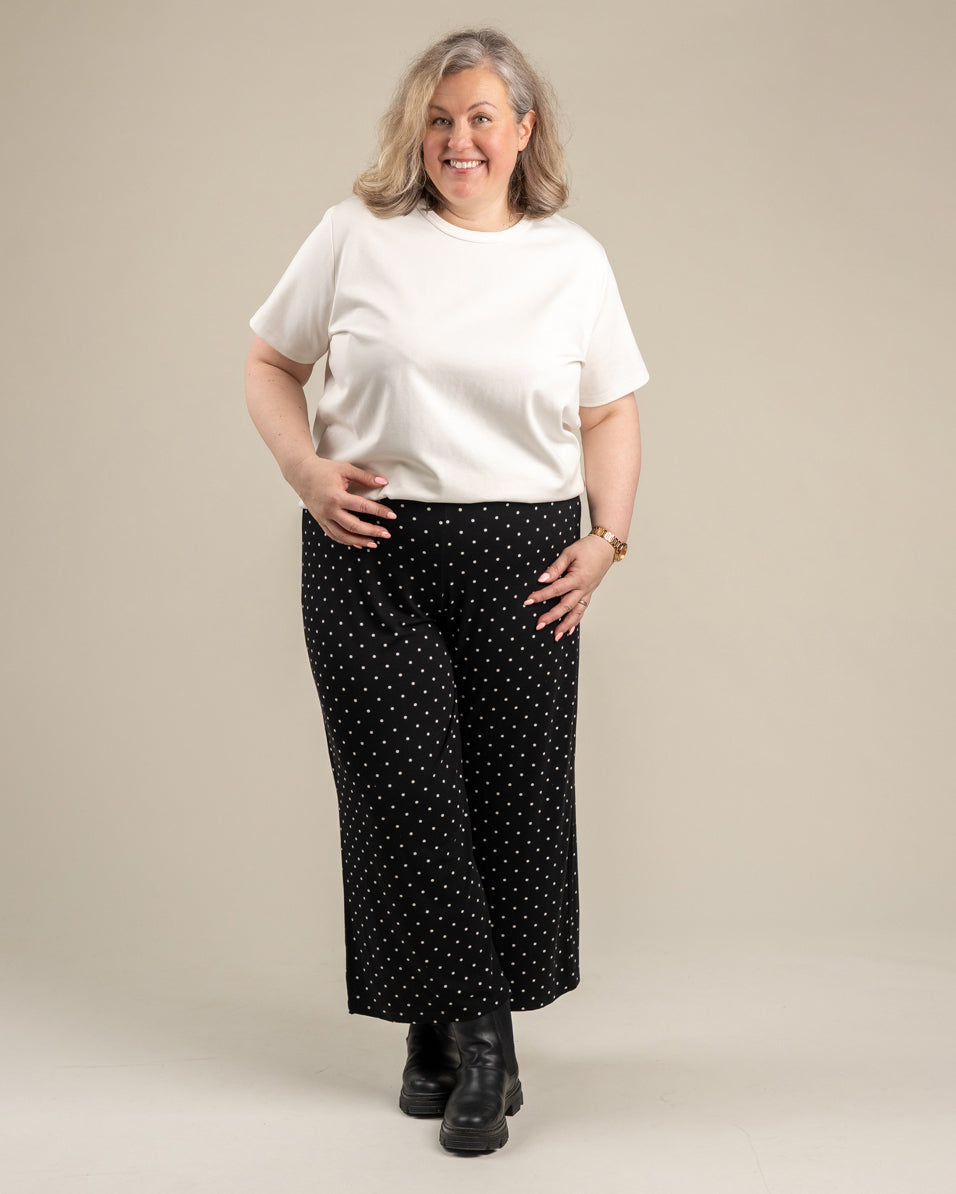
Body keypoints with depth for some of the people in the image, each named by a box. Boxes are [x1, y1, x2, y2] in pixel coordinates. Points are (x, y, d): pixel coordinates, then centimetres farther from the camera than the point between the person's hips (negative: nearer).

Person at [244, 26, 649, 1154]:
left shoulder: (573, 259, 9)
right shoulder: (358, 233, 5)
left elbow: (610, 414, 14)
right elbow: (270, 363, 11)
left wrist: (608, 538, 1)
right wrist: (307, 472, -6)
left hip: (521, 562, 1)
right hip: (370, 554, -1)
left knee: (514, 795, 3)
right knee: (404, 786, -5)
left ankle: (464, 1027, 22)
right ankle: (461, 1028, 10)